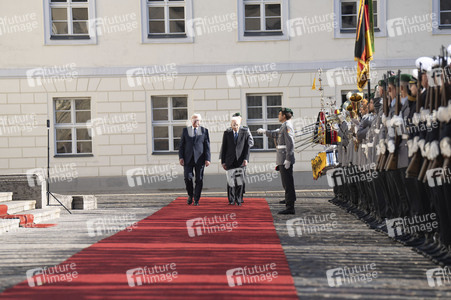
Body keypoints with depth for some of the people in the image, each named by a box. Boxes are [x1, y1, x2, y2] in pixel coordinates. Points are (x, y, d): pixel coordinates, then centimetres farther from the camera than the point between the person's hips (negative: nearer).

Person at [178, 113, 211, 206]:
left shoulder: (204, 131, 6)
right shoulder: (185, 130, 10)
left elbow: (207, 146, 2)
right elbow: (181, 145, 8)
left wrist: (207, 159, -6)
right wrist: (181, 157, -3)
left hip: (199, 159, 0)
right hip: (188, 159, 1)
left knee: (199, 180, 0)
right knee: (187, 177, -10)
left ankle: (196, 200, 9)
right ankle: (190, 195, 14)